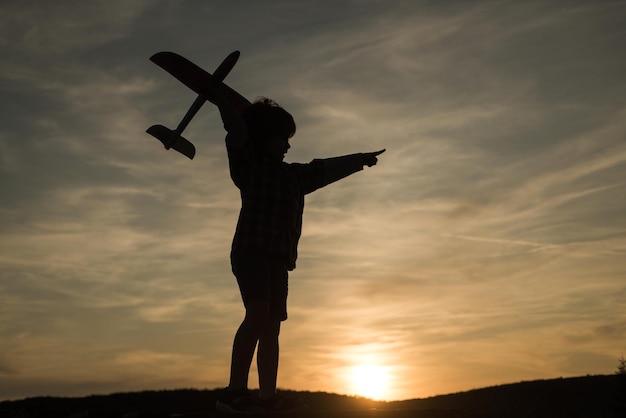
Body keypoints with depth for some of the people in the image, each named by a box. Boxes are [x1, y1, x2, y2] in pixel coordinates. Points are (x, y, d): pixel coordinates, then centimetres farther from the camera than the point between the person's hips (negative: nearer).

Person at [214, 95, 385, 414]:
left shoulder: (291, 174, 27)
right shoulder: (248, 161, 7)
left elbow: (324, 170, 37)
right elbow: (237, 128, -5)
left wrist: (359, 160, 43)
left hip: (277, 256, 8)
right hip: (251, 250, -8)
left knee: (272, 324, 0)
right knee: (258, 313, -24)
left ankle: (268, 397, -2)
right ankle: (235, 392, -28)